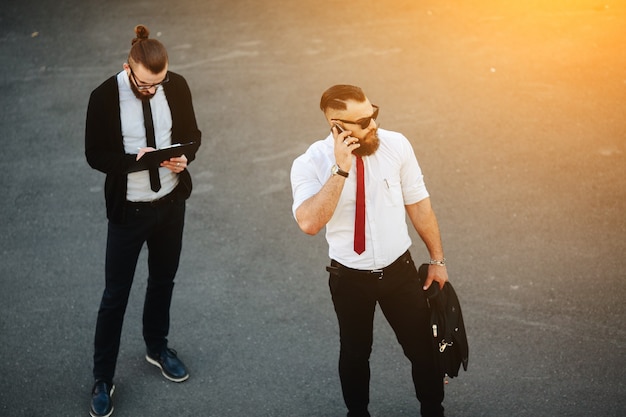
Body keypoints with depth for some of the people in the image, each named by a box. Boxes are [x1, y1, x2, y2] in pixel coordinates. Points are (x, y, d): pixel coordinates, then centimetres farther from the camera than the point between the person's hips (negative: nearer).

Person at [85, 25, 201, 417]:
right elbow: (96, 156, -14)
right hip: (128, 208, -4)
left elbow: (191, 134, 2)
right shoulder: (105, 97, -20)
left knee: (163, 279, 22)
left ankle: (157, 347, 46)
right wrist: (136, 161, -31)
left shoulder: (177, 86, -10)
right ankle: (103, 378, 21)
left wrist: (185, 157, -20)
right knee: (116, 293, 5)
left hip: (171, 201, 4)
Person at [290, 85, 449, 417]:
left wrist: (437, 259, 5)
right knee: (355, 353, 18)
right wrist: (341, 170, -36)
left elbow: (419, 204, -1)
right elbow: (309, 223, -33)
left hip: (399, 269, 2)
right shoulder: (310, 164, -18)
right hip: (350, 278, -1)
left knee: (423, 348, 13)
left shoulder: (396, 145, -12)